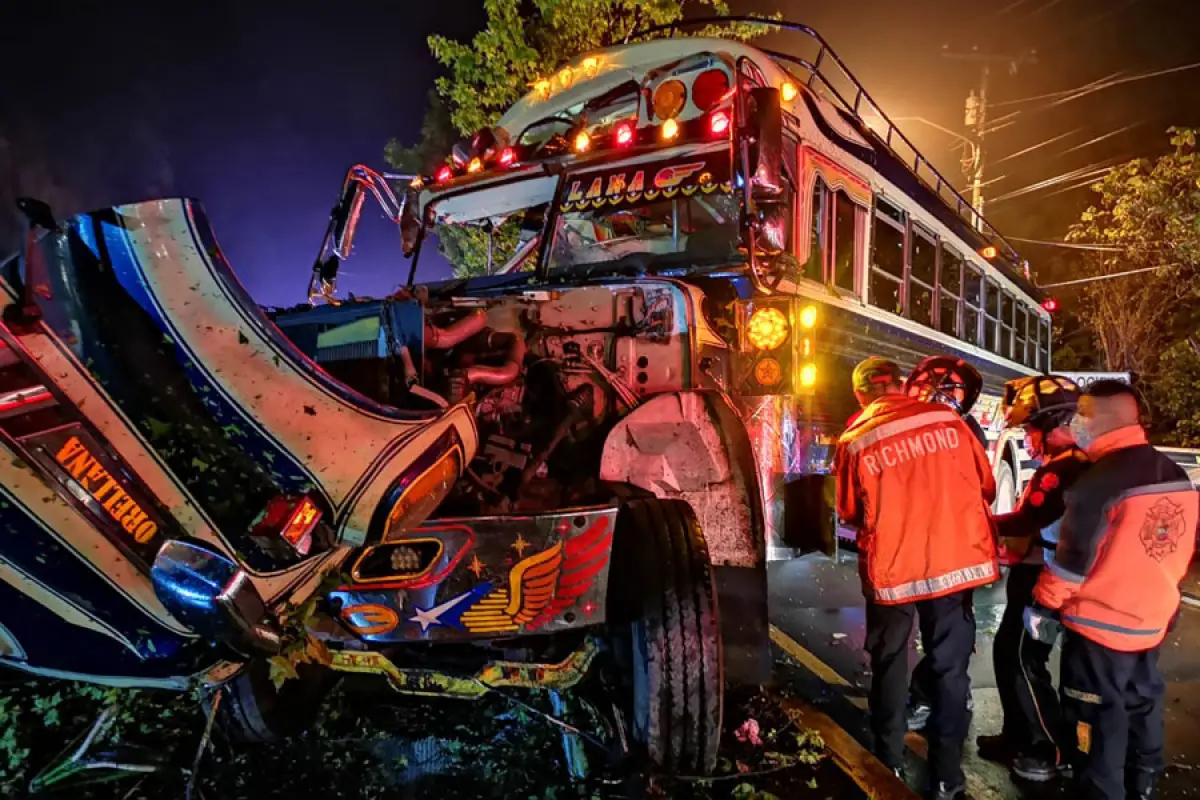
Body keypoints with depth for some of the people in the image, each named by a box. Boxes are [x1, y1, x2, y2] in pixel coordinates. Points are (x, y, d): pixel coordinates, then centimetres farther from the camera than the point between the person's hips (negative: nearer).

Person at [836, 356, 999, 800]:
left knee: (890, 667, 17)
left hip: (892, 567, -1)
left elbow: (850, 514, 5)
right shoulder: (947, 420, -2)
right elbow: (986, 486, 7)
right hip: (955, 559, 1)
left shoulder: (854, 442, -7)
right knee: (950, 668, 13)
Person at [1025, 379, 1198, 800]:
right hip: (1153, 622, 8)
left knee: (1099, 721, 6)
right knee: (1142, 706, 23)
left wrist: (1045, 604, -6)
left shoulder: (1099, 481, -24)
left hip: (1099, 625, -7)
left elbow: (1073, 558, -20)